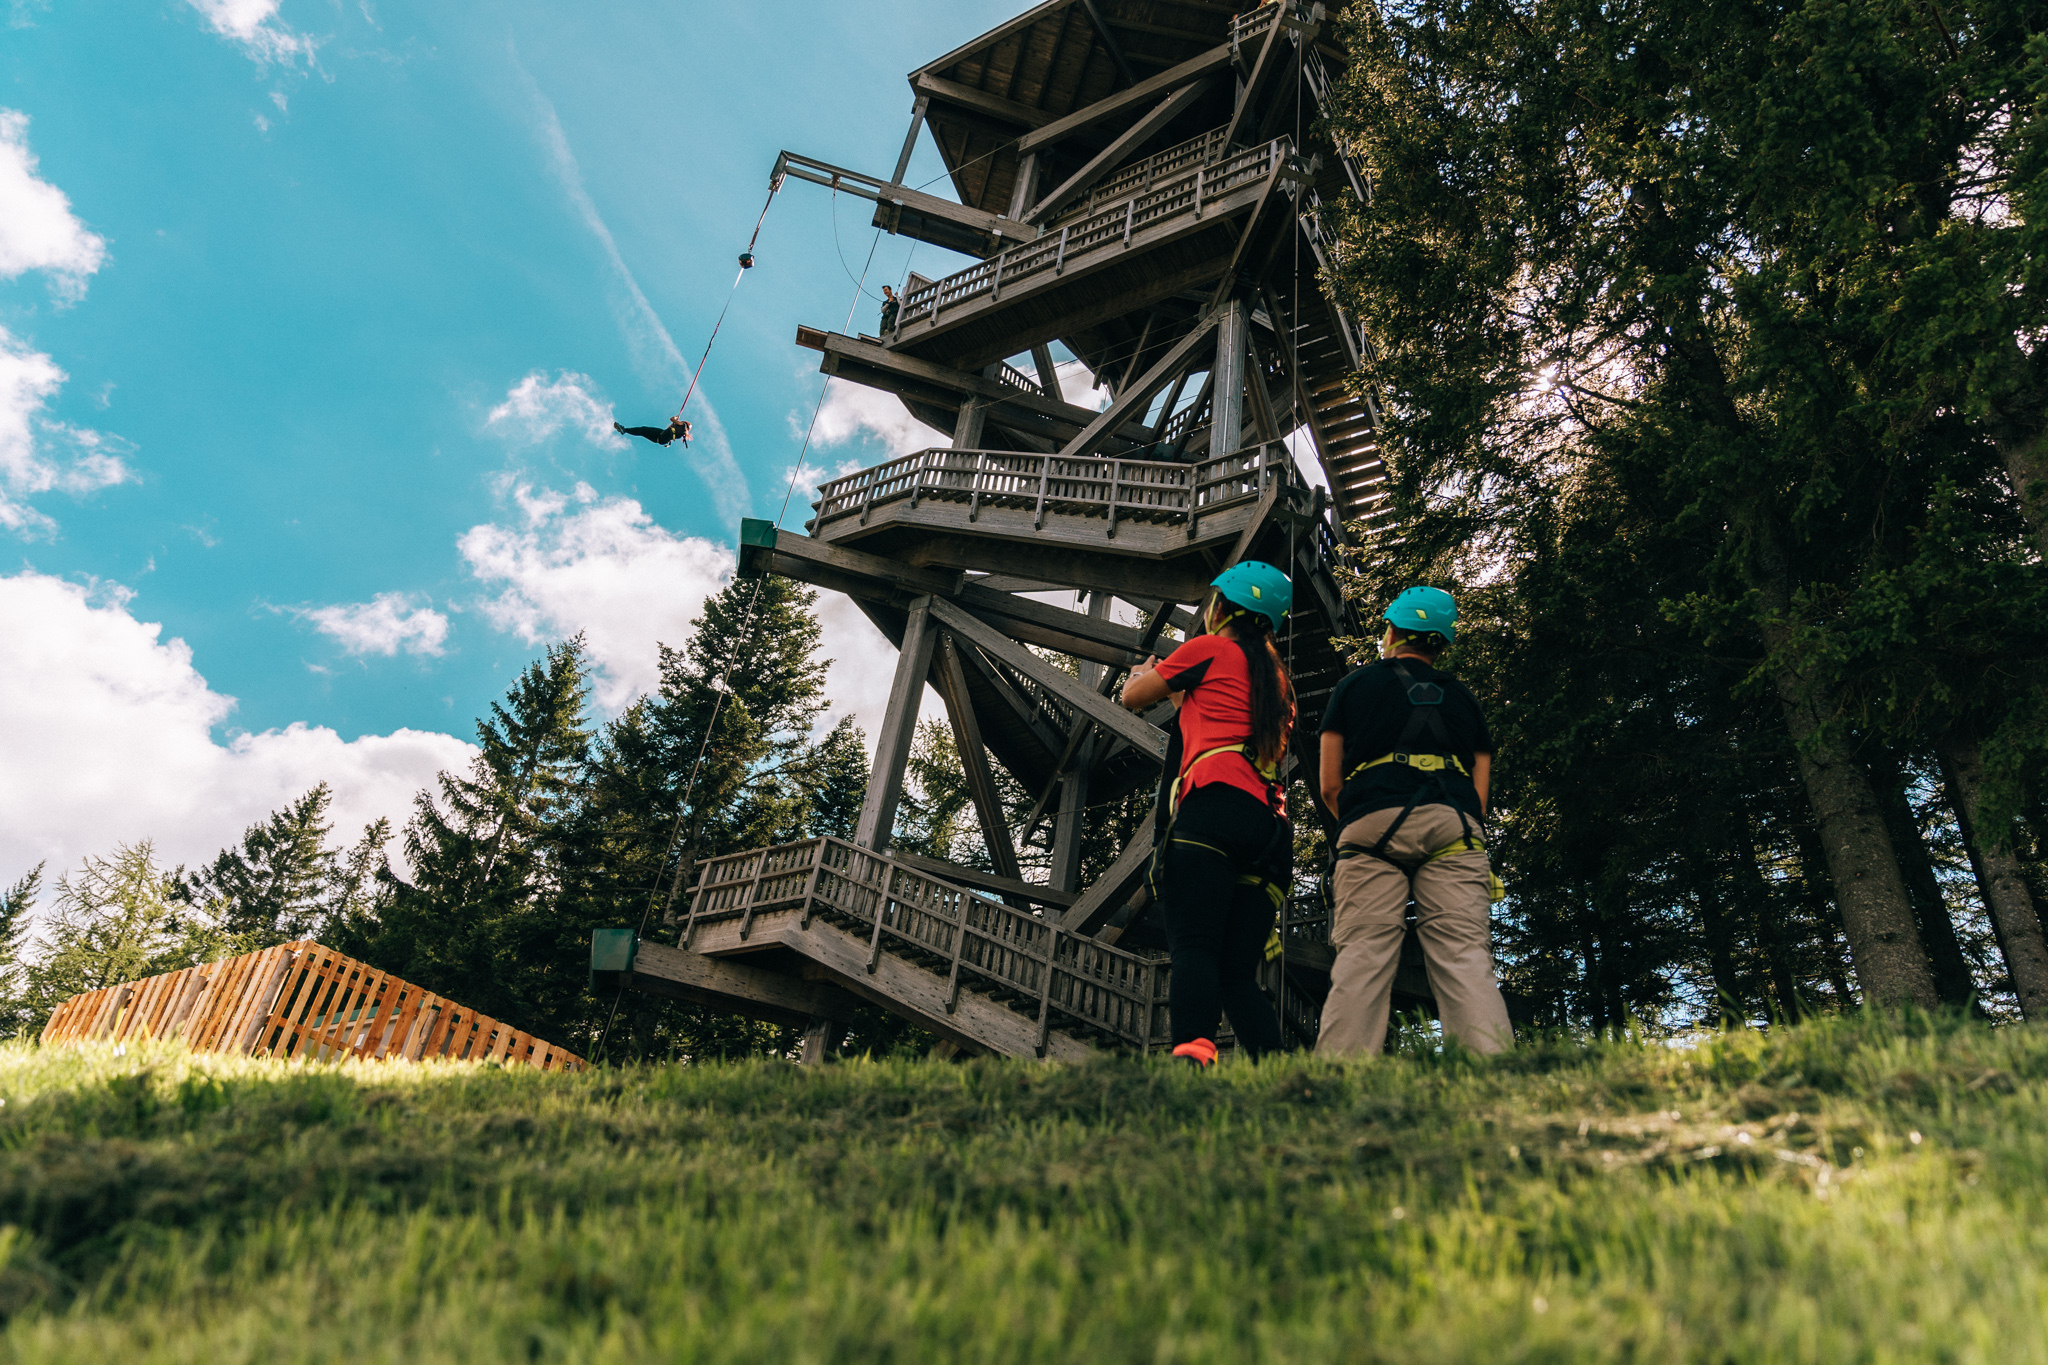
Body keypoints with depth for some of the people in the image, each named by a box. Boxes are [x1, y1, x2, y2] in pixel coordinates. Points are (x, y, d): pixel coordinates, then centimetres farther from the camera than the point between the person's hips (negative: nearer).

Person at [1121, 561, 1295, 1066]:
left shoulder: (1209, 649, 12)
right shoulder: (1278, 676, 30)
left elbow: (1133, 697, 23)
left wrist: (1145, 671, 46)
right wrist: (1183, 693, 51)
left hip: (1216, 802, -7)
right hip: (1270, 818, 7)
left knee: (1193, 945, -21)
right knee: (1239, 974, 3)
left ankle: (1193, 1051, -42)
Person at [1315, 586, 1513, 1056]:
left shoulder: (1356, 683, 21)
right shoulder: (1460, 697, 28)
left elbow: (1330, 787, 16)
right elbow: (1480, 794, 20)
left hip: (1373, 822, -2)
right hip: (1455, 825, 2)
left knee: (1361, 959, -10)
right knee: (1465, 957, -7)